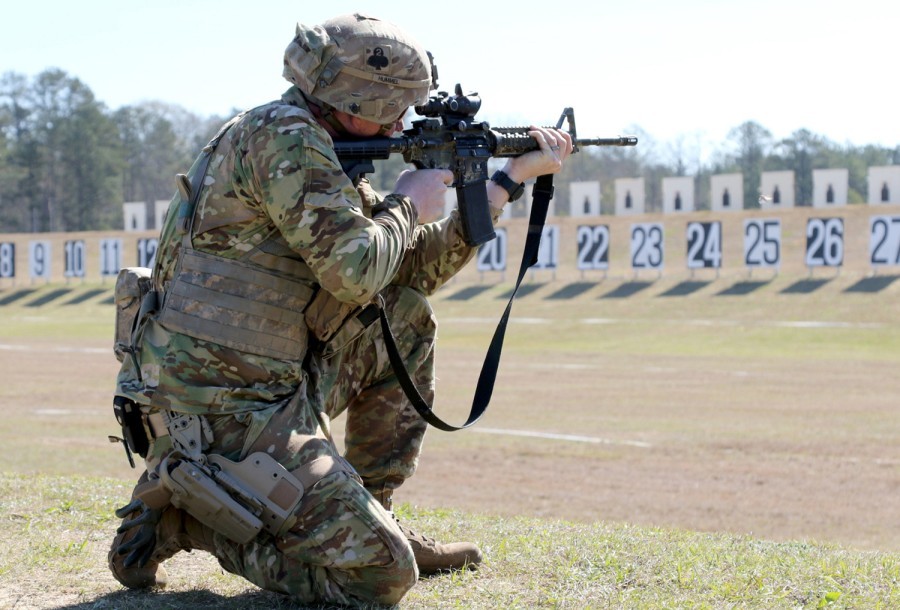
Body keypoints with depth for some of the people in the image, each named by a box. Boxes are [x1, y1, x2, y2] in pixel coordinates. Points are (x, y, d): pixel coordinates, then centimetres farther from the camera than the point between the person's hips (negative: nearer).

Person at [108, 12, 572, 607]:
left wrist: (512, 176, 21)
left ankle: (367, 516, 18)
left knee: (407, 319, 18)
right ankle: (176, 509, -3)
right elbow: (354, 269, -22)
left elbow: (412, 269, 21)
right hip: (219, 414, -10)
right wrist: (409, 205, -2)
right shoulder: (281, 136, -14)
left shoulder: (323, 152, 16)